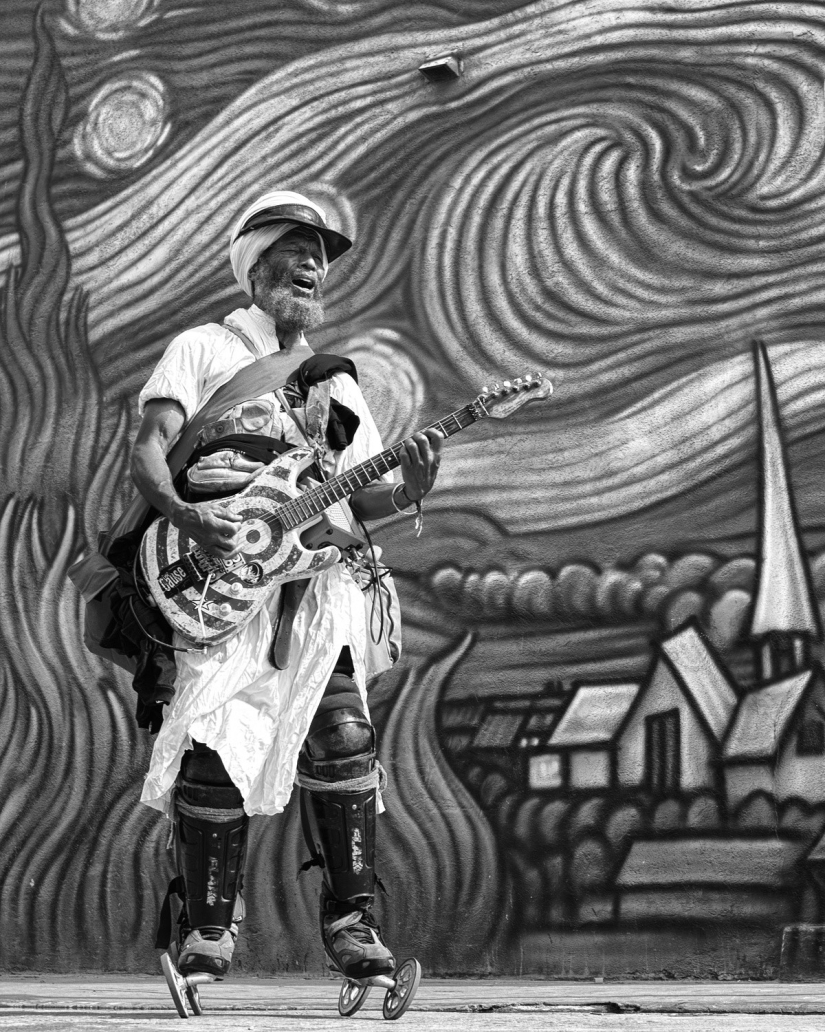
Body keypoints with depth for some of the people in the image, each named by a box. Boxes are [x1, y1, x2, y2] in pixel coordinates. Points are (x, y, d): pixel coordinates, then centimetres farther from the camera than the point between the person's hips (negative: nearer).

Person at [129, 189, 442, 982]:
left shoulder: (336, 382, 26)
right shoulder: (202, 349, 12)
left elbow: (364, 495, 18)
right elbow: (147, 452, 0)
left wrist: (409, 490, -6)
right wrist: (183, 514, -21)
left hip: (314, 576, 4)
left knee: (341, 735, -11)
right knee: (214, 742, -12)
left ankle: (349, 920, -4)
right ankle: (207, 930, 1)